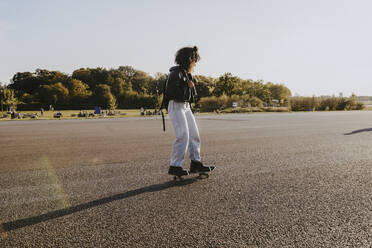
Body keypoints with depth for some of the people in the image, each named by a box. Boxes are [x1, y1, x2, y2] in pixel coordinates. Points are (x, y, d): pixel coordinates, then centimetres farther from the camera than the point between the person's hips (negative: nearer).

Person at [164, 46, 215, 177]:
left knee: (194, 134, 7)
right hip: (176, 106, -9)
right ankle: (174, 166, -9)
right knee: (183, 136, -16)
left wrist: (192, 85, -1)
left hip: (186, 106, 9)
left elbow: (193, 95, 18)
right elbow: (170, 91, -23)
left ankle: (195, 164, 15)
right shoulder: (176, 73, -11)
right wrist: (187, 86, -14)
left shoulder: (188, 74, 16)